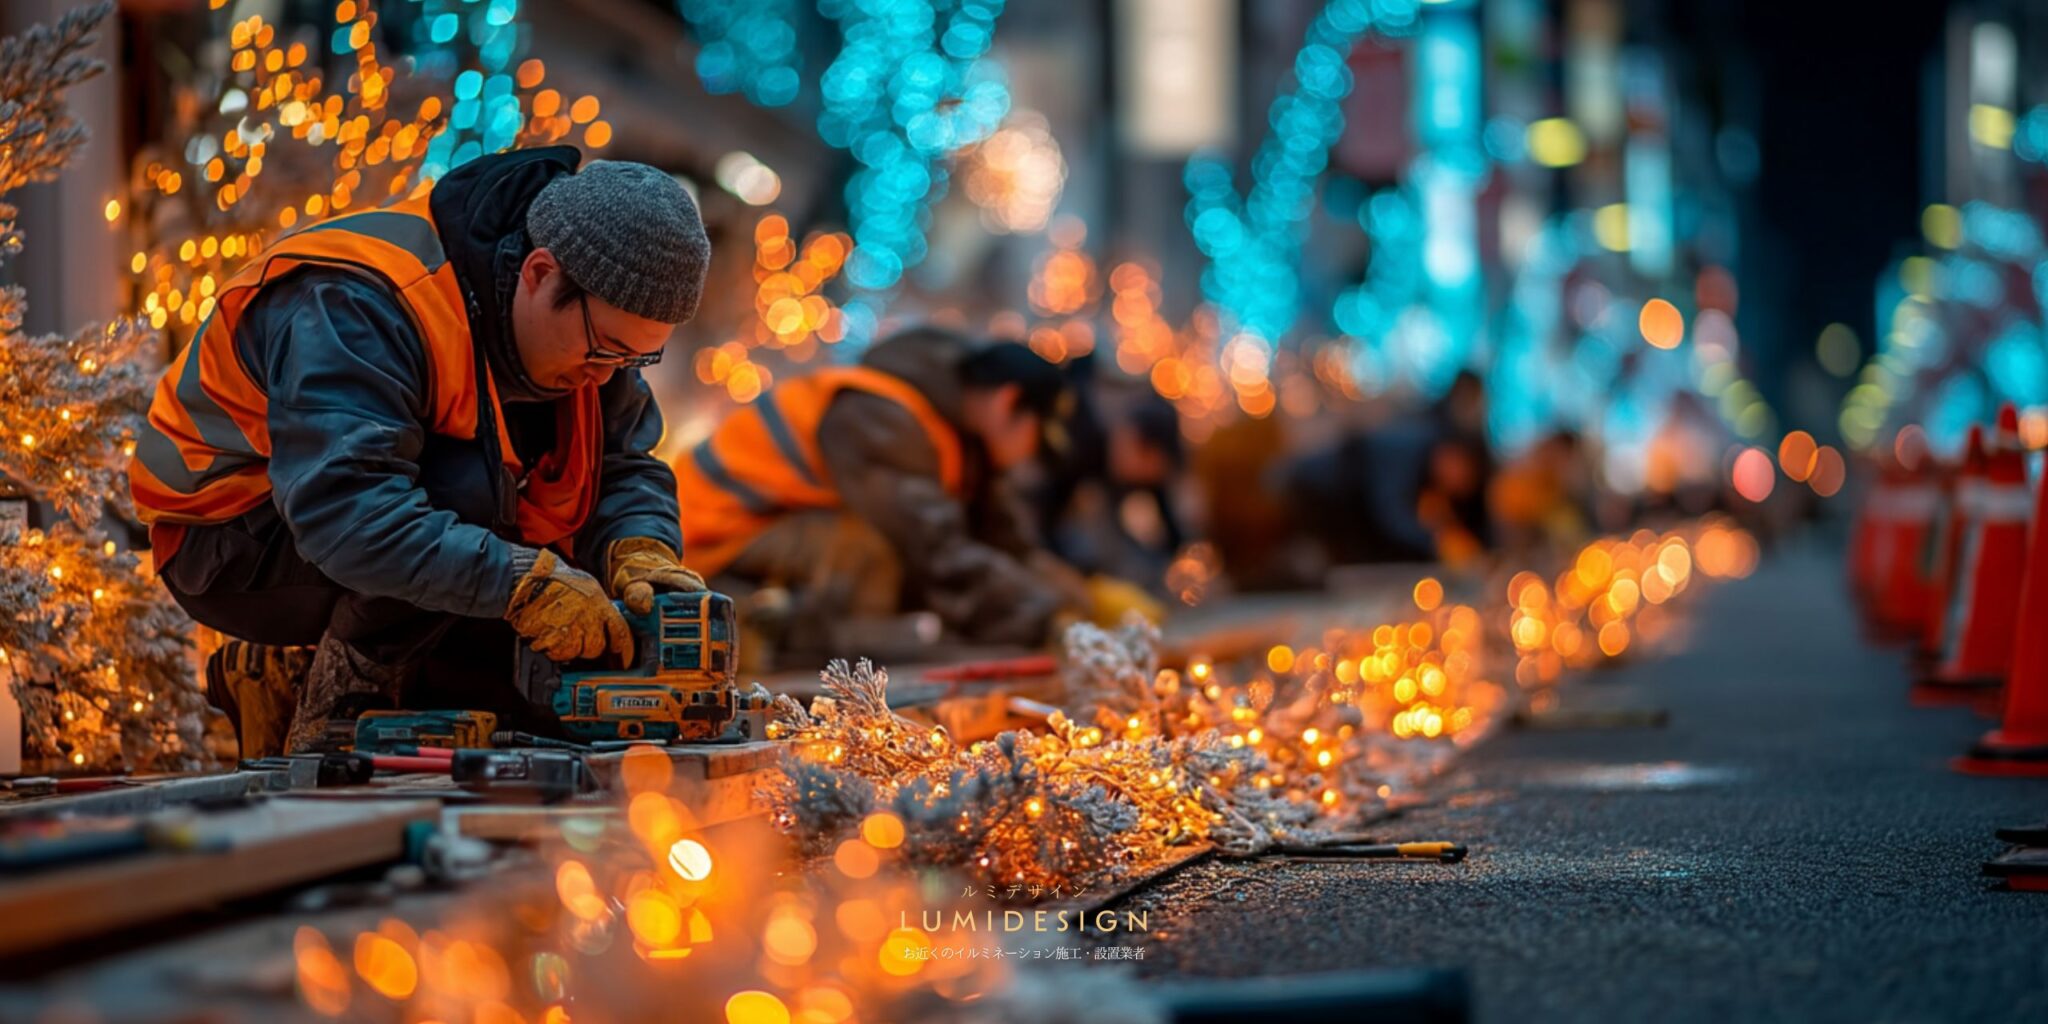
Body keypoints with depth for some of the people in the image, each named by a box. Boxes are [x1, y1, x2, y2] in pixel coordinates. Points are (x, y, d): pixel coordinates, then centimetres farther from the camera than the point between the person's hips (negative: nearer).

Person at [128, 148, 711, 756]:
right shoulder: (358, 306, -32)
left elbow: (625, 466, -3)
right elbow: (343, 507, -43)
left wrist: (640, 548, -26)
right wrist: (518, 582, -48)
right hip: (227, 543, -8)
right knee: (470, 487, -33)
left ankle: (287, 683, 9)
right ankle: (330, 729, -16)